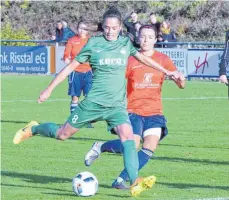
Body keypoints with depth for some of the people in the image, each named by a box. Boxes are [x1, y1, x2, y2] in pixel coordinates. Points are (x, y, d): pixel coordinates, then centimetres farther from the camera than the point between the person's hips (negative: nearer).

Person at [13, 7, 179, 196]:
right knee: (62, 134, 7)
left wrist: (167, 71, 25)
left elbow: (143, 57, 22)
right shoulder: (94, 43, -3)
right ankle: (33, 129, 37)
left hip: (117, 105, 2)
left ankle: (135, 182, -29)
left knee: (127, 135, -22)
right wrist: (49, 89, 2)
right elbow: (71, 66, 2)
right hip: (93, 102, -2)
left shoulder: (126, 43, 5)